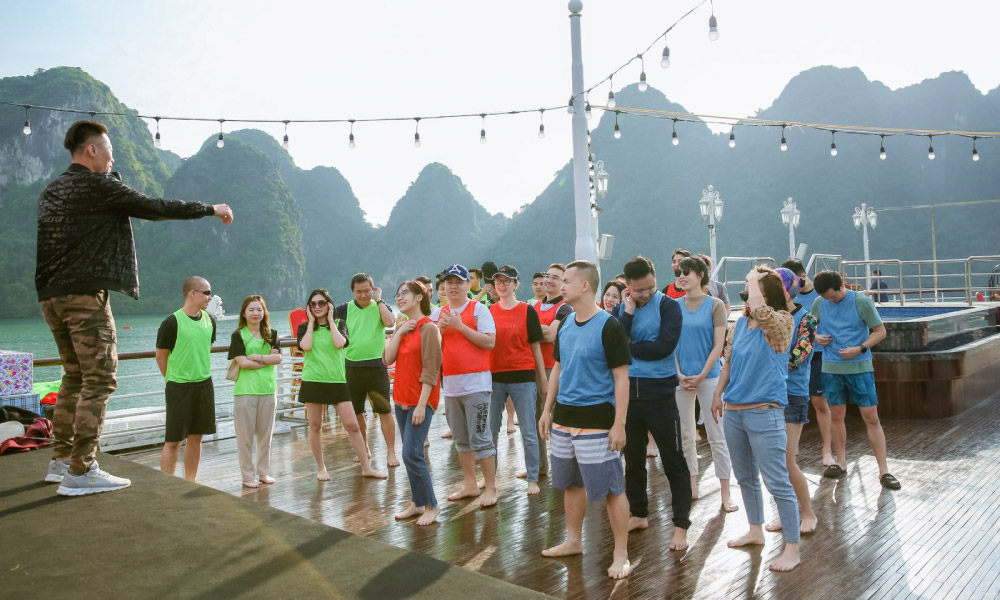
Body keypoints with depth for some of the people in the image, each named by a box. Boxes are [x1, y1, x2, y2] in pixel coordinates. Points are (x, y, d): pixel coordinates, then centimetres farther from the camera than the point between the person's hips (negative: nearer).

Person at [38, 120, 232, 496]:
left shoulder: (51, 191, 18)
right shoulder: (100, 185, -7)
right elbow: (156, 208, -8)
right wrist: (211, 209, 1)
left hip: (51, 296, 9)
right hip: (85, 295, -9)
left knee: (76, 376, 17)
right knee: (100, 380, -7)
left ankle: (61, 460, 22)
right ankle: (81, 472, -7)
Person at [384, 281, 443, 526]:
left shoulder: (428, 328, -13)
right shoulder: (401, 327, 11)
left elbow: (430, 371, -16)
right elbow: (387, 359, 1)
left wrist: (421, 405, -19)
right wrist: (399, 333, -9)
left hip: (420, 401, -8)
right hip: (401, 399, 8)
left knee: (412, 454, -10)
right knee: (410, 454, 12)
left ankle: (431, 505, 4)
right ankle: (418, 503, 23)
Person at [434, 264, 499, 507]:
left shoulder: (479, 309, -3)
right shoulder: (438, 314, 11)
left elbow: (490, 342, -14)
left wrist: (459, 326, -16)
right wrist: (439, 330, -8)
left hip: (476, 382, -5)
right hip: (450, 384, 6)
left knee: (480, 438, -4)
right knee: (461, 440, 14)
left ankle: (490, 488, 6)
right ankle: (470, 485, 25)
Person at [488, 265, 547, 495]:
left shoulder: (527, 311, 0)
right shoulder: (489, 312, 7)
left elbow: (535, 346, 1)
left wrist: (543, 379, 0)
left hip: (523, 377, -3)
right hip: (494, 377, 3)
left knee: (528, 432, 0)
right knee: (490, 430, 11)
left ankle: (533, 479, 11)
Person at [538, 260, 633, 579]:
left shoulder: (608, 327, -13)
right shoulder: (565, 325, 7)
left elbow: (621, 378, -13)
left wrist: (619, 424, -16)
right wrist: (547, 410, 14)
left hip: (597, 421, -7)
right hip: (564, 418, 7)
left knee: (610, 488, 1)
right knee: (571, 482, 17)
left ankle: (621, 554, 14)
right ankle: (573, 541, 34)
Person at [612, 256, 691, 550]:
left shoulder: (668, 306, -7)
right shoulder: (621, 308, 5)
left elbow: (665, 346, -20)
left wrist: (628, 348, -10)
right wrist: (628, 314, -15)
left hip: (659, 392, -4)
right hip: (628, 390, 5)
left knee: (674, 460, 1)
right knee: (633, 457, 16)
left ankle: (681, 525, 11)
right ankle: (638, 514, 32)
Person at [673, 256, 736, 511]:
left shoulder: (715, 305, -3)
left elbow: (718, 345, -7)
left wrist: (701, 376, -11)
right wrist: (679, 374, -5)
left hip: (708, 377, -4)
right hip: (680, 378, 4)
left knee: (716, 436, 1)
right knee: (685, 435, 10)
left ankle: (725, 492, 9)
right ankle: (691, 486, 23)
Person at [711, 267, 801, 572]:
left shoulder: (781, 323, -11)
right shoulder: (739, 325, 7)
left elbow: (760, 311, -33)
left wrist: (754, 278, -19)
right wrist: (718, 395, 18)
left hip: (764, 413, -7)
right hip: (733, 412, 7)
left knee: (777, 483, -2)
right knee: (745, 477, 20)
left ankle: (792, 547, 10)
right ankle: (755, 530, 37)